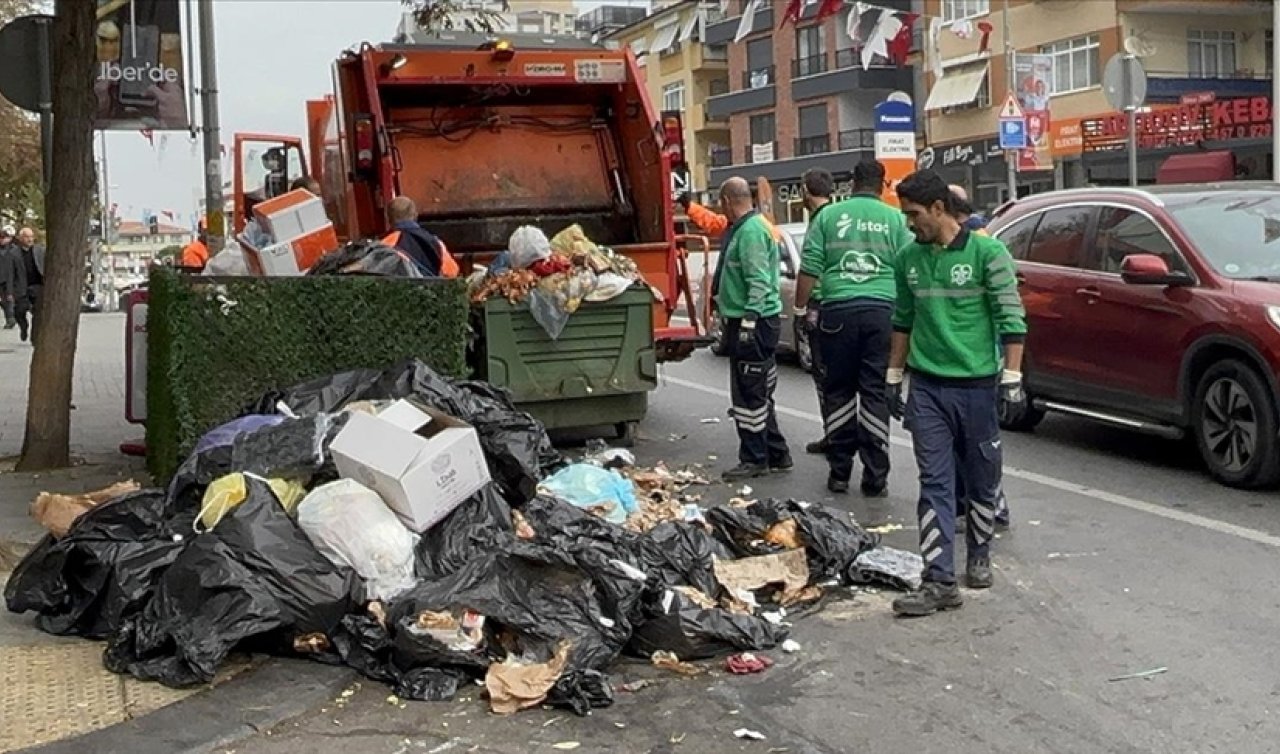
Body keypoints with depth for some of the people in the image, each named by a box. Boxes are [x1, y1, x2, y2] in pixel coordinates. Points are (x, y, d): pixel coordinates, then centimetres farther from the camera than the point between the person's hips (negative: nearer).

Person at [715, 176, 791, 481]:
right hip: (749, 322, 11)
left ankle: (755, 459, 2)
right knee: (759, 394, 15)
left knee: (749, 394, -4)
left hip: (754, 322, -11)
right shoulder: (741, 229, 17)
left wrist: (748, 319, -27)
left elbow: (759, 281, -23)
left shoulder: (751, 230, -15)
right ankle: (775, 454, 22)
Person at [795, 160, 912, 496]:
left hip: (839, 310, 0)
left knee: (839, 392, 10)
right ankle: (875, 477, 3)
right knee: (875, 393, 2)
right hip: (882, 310, 0)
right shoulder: (895, 219, 6)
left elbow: (809, 269, 4)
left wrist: (800, 307, 13)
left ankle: (839, 471, 13)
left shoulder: (829, 216, 7)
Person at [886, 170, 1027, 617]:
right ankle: (939, 581, -3)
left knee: (982, 480, 11)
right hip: (926, 387, 3)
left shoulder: (987, 253, -7)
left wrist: (1011, 377, -12)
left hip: (977, 384, -3)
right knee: (935, 484, -2)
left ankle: (979, 556, 31)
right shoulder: (909, 258, 6)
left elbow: (1011, 319, -7)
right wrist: (893, 378, 15)